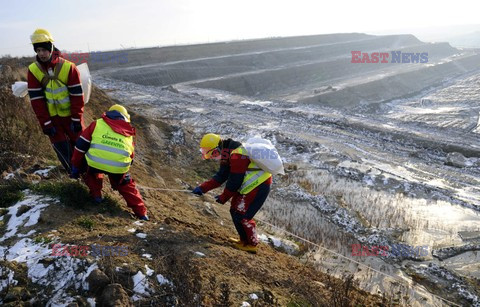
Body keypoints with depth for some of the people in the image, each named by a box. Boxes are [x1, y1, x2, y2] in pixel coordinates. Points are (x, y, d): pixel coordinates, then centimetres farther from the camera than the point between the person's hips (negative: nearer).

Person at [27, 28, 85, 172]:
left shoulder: (69, 67, -16)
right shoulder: (33, 70, -9)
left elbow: (77, 95, -14)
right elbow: (36, 100, -8)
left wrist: (77, 119, -14)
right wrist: (45, 123, -11)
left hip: (71, 114, -2)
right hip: (52, 117, 2)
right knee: (61, 147, 4)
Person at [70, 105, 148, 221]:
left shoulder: (97, 124, 20)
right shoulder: (129, 134, 27)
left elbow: (81, 145, 16)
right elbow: (130, 159, 35)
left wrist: (75, 166, 28)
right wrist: (116, 181, 48)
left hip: (95, 163, -2)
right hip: (118, 168, 2)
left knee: (89, 169, 34)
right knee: (125, 184, 29)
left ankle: (96, 194, 25)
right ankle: (141, 213, 26)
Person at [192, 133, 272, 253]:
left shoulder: (237, 156, -26)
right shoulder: (227, 155, 6)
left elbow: (234, 182, -21)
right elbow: (220, 176, 9)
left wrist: (223, 198, -8)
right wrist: (202, 188, 2)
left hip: (258, 187, -10)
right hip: (250, 185, 10)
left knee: (241, 215, -6)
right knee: (235, 210, 14)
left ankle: (251, 244, 10)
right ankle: (244, 240, 28)